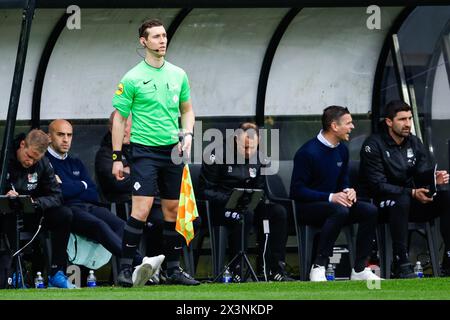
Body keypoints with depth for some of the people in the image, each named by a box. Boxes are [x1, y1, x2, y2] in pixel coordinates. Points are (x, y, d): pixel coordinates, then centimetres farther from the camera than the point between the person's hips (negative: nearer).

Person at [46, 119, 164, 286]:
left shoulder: (76, 164, 31)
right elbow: (59, 192, -7)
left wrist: (70, 187, 5)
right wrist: (82, 185, 11)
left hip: (88, 207, 6)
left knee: (120, 225, -26)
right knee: (99, 225, -35)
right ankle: (140, 262, -57)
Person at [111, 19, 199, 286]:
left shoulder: (178, 74, 9)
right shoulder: (132, 79, -5)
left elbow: (187, 110, 20)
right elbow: (119, 118, -1)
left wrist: (188, 135, 2)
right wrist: (117, 157, -4)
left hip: (173, 151, 5)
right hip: (145, 151, -5)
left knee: (173, 211, 8)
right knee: (141, 210, -15)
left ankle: (174, 269, 16)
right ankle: (126, 268, -9)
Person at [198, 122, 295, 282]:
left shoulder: (259, 160, 8)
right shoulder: (219, 156, -10)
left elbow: (260, 190, 16)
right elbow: (205, 191, -11)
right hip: (219, 206, -6)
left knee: (279, 212, -16)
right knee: (244, 215, -36)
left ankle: (277, 269, -19)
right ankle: (236, 271, -32)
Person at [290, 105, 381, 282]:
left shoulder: (342, 150, 8)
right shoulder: (308, 152, -16)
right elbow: (297, 191, -17)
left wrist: (348, 191, -7)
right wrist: (330, 197, -24)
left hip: (333, 202, 7)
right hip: (307, 208, -7)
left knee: (370, 210, -16)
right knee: (340, 211, -37)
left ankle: (359, 270, -12)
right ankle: (318, 267, -33)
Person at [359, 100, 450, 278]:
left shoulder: (414, 143, 12)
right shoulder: (374, 145, -8)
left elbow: (423, 174, 5)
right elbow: (377, 185, -17)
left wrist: (435, 178, -21)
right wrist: (411, 193, -27)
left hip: (413, 203, 6)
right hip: (383, 203, -5)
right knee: (402, 201, -39)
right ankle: (401, 265, -36)